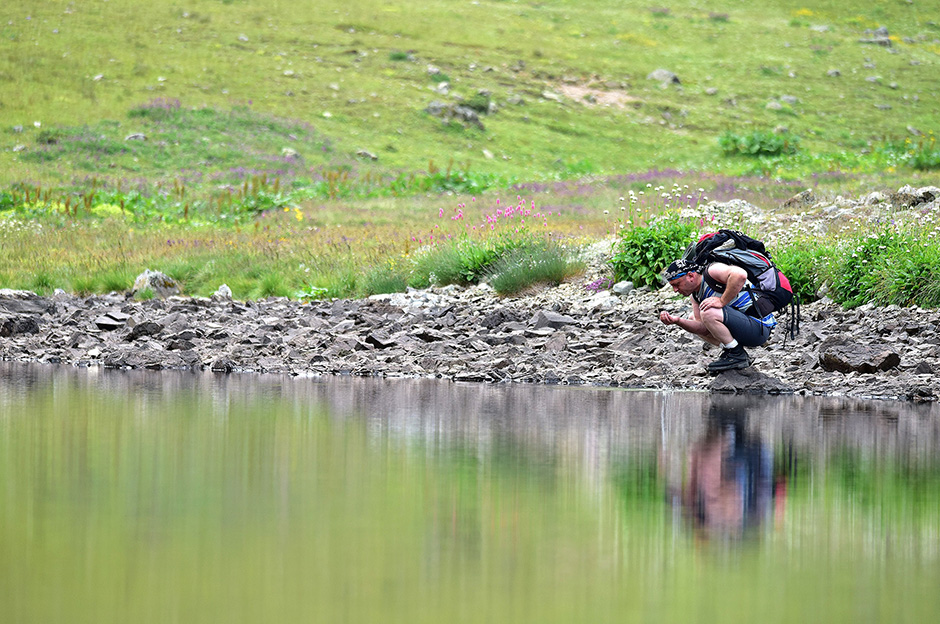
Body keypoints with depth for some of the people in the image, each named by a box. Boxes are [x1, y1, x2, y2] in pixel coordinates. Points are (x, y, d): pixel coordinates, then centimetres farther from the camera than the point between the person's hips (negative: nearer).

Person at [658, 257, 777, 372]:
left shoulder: (712, 271, -17)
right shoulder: (695, 295, 10)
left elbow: (740, 275, -37)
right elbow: (703, 328, 2)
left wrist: (722, 301, -28)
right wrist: (678, 321, -13)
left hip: (760, 327, -10)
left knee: (708, 312, -28)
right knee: (694, 319, 17)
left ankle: (737, 355, -12)